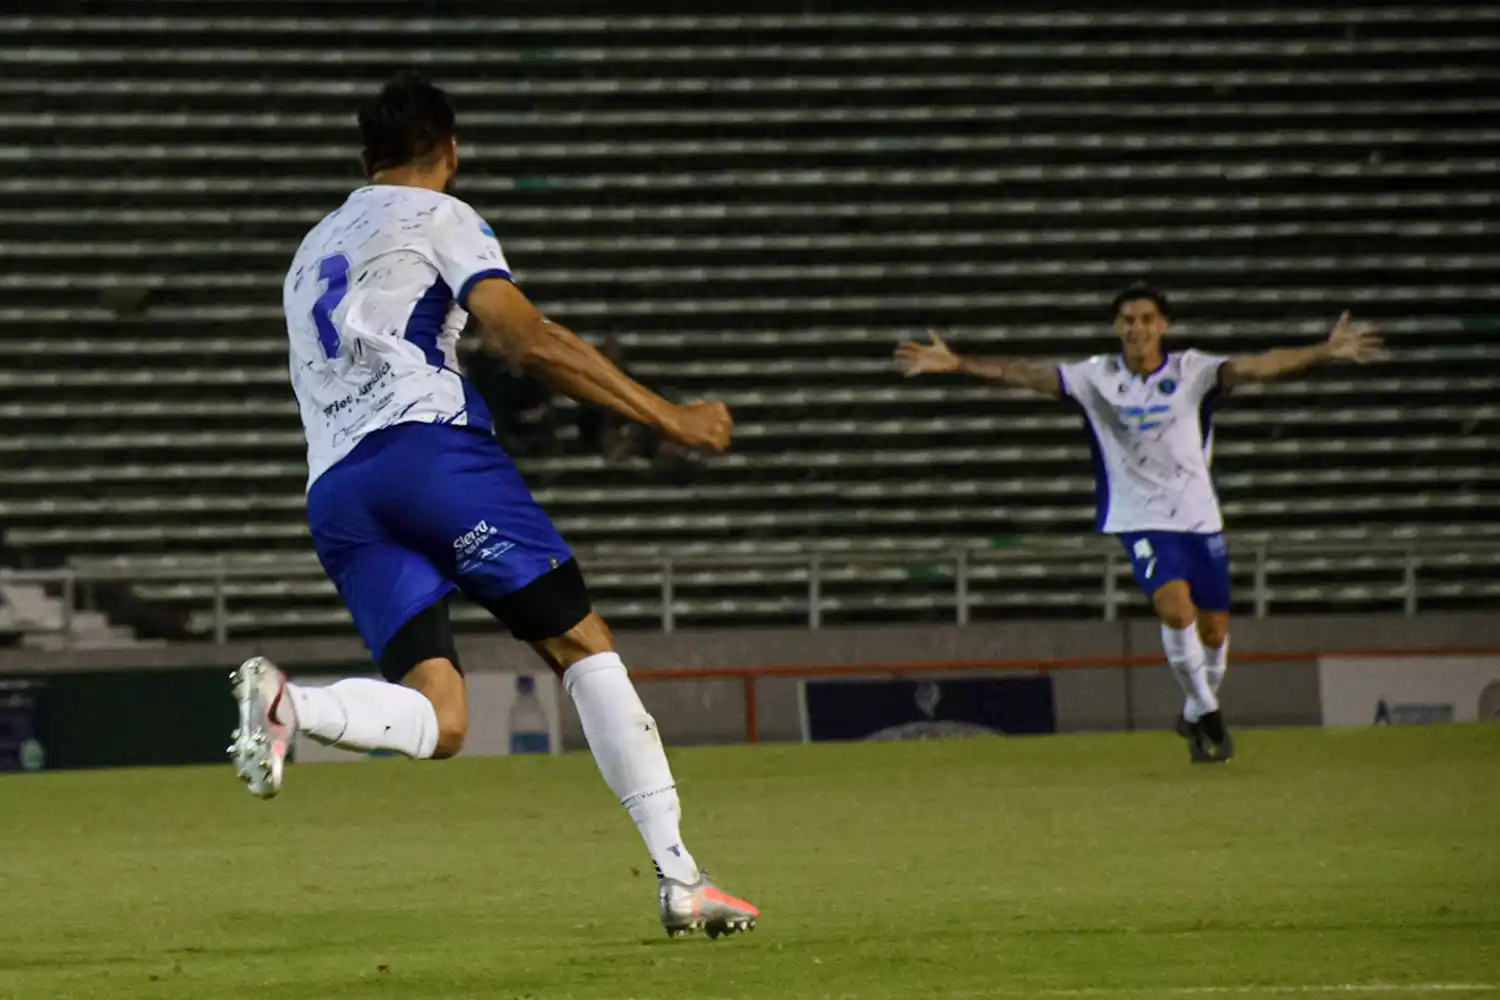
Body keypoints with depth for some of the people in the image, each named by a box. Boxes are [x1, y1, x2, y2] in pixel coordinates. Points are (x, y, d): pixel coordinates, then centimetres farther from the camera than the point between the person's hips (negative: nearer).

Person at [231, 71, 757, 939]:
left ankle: (288, 703, -32)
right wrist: (669, 418, -3)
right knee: (582, 643, -1)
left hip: (334, 494, 6)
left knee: (436, 720, -5)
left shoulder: (312, 253, 32)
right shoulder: (437, 217, 10)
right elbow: (526, 340, -4)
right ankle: (680, 878, -7)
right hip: (428, 441, -6)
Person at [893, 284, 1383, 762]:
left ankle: (1197, 714, 31)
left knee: (1214, 627, 5)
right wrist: (957, 364, -18)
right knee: (1175, 607, -22)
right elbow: (1029, 375, -7)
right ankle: (1205, 712, -5)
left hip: (1199, 516, 2)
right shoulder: (1096, 377, -1)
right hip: (1140, 520, -2)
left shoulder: (1192, 371, -3)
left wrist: (1324, 352, -28)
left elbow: (1256, 366, -15)